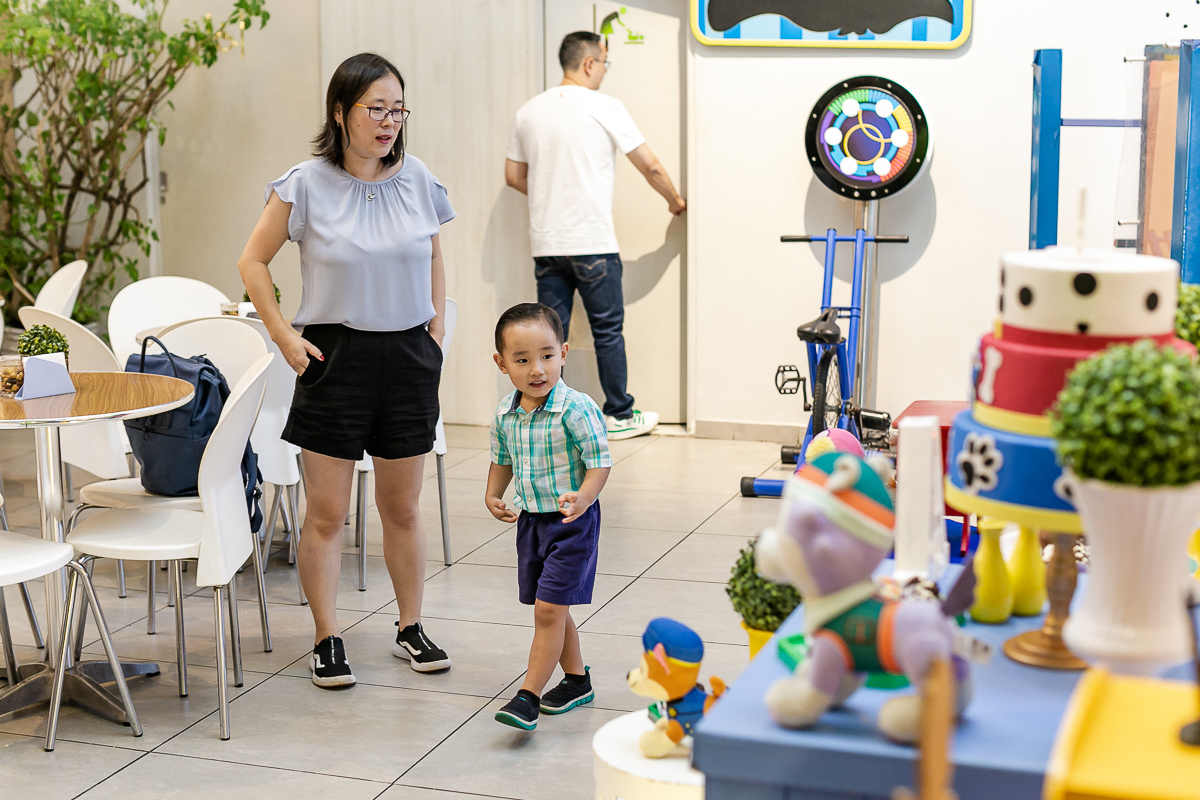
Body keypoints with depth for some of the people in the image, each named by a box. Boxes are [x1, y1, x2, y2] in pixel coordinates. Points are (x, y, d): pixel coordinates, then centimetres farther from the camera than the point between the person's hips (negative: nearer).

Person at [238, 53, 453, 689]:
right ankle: (327, 641, 15)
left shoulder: (417, 181, 3)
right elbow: (252, 262, 2)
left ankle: (411, 630, 26)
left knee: (402, 509, 12)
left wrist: (438, 328, 11)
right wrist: (284, 336, -5)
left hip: (409, 356, 3)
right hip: (335, 356, -3)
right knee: (326, 514, 2)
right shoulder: (306, 186, -7)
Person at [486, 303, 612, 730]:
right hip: (531, 520, 7)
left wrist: (583, 497, -36)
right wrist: (493, 496, 0)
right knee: (550, 610, 17)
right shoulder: (505, 414, -1)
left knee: (548, 608, -8)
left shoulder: (577, 409, -20)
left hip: (571, 523, -7)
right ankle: (577, 680, 34)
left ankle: (529, 696, -3)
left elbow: (599, 462, -19)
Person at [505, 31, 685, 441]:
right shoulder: (605, 107, -6)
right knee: (608, 331, 5)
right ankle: (619, 416, 13)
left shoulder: (529, 111, 9)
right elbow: (650, 167, -2)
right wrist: (675, 200, 15)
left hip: (545, 243, 5)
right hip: (593, 243, -5)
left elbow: (513, 175, 14)